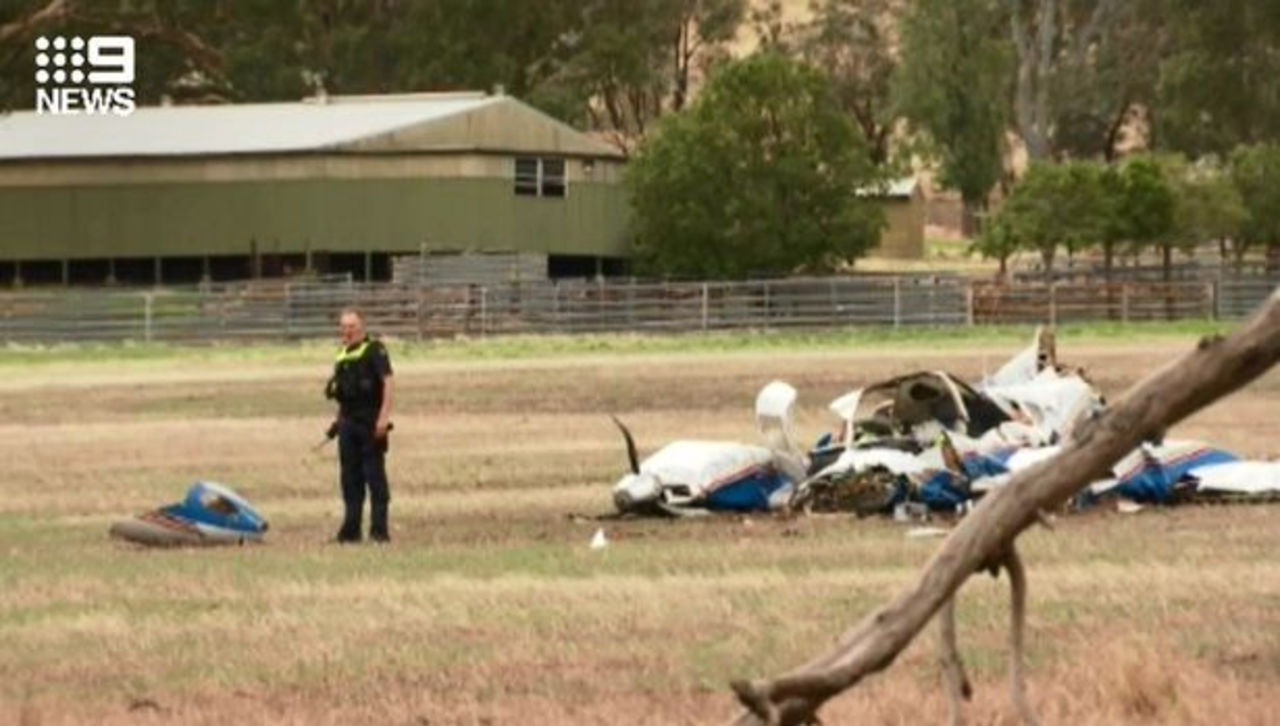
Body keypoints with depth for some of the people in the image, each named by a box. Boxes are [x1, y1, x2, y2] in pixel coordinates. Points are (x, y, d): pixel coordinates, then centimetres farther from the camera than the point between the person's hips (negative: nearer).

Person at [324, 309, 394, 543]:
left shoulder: (374, 350, -7)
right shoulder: (342, 357, 15)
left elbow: (387, 382, -14)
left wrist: (384, 416, -22)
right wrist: (338, 421, 18)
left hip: (370, 423, -7)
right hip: (349, 423, 7)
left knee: (375, 476, -4)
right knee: (350, 477, 9)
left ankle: (379, 529, -2)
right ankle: (351, 528, 14)